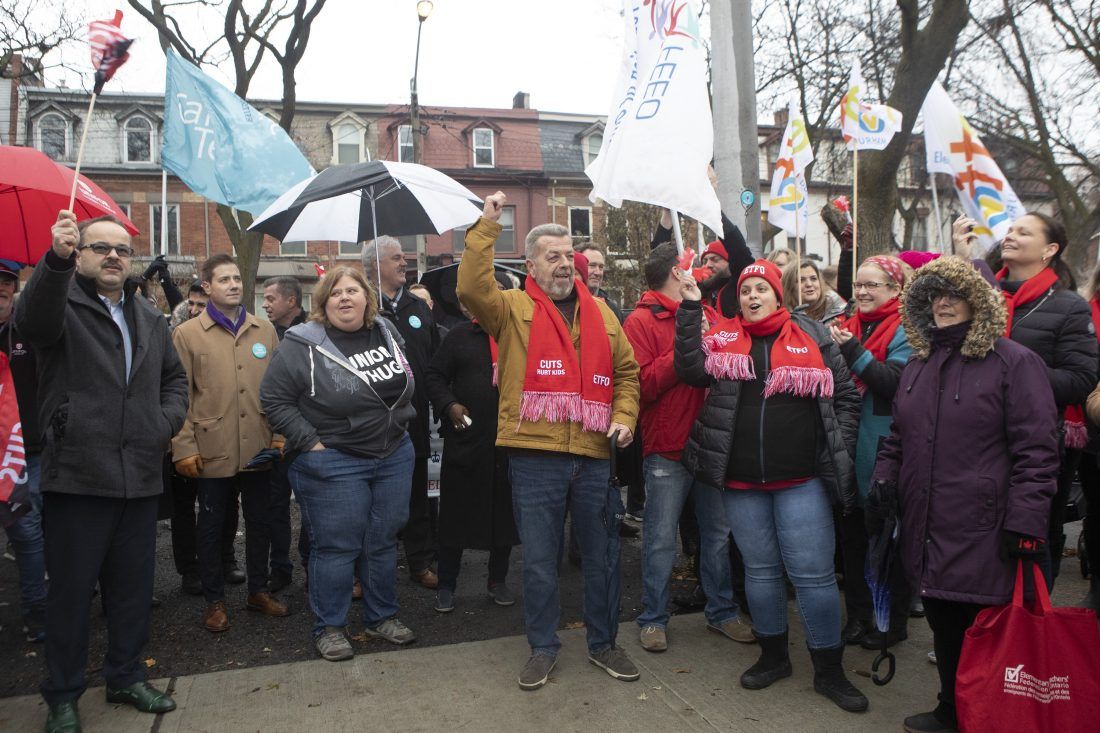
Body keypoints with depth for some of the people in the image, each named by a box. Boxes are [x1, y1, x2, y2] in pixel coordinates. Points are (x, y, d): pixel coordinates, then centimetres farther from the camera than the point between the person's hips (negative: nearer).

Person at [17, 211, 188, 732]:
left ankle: (126, 677, 32)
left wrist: (167, 421, 4)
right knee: (71, 590, 7)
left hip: (140, 478, 5)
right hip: (77, 477, -5)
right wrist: (57, 259, -46)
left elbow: (174, 376, 24)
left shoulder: (149, 319, 15)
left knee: (133, 587, 15)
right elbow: (32, 321, -28)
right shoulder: (61, 305, -4)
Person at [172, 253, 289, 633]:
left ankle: (258, 591, 30)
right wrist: (184, 447, -9)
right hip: (212, 451, -3)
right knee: (211, 524, 10)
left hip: (259, 448, 3)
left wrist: (280, 433, 3)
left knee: (258, 521, 14)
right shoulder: (187, 334, -1)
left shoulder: (265, 330, 8)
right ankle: (214, 600, 25)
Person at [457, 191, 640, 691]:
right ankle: (543, 647, 28)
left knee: (602, 556, 14)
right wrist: (487, 226, -18)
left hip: (593, 455, 4)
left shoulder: (599, 312, 13)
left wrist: (624, 416, 2)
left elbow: (626, 372, 17)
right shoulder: (514, 308, 1)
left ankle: (603, 643, 33)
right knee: (539, 560, 9)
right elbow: (471, 288, -18)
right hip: (535, 457, -3)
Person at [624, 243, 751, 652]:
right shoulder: (641, 321, -6)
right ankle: (653, 619, 19)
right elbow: (643, 384, -17)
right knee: (661, 540, 4)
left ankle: (722, 611, 30)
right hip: (667, 449, -6)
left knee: (718, 533, 14)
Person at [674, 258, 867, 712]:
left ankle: (829, 670, 19)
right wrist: (690, 309, -12)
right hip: (741, 482, 2)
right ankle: (774, 655, 32)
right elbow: (691, 370, -10)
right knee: (760, 569, 14)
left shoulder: (812, 338, 2)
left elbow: (846, 397, 5)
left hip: (801, 480, -2)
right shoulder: (722, 337, 6)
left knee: (813, 573, 1)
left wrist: (837, 452, -2)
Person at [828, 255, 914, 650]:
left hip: (884, 449, -6)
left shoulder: (904, 330, -7)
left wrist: (853, 352, -24)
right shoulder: (848, 326, 11)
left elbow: (897, 383, -21)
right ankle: (858, 614, 26)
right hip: (847, 445, 6)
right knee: (852, 532, 12)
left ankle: (894, 620, 22)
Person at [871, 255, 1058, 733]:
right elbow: (897, 439, 21)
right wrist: (881, 487, 9)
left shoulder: (1014, 362, -6)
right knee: (944, 627, 16)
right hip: (926, 532, 6)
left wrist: (1025, 523, -15)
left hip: (982, 533, -6)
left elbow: (1036, 450, -11)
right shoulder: (918, 365, 14)